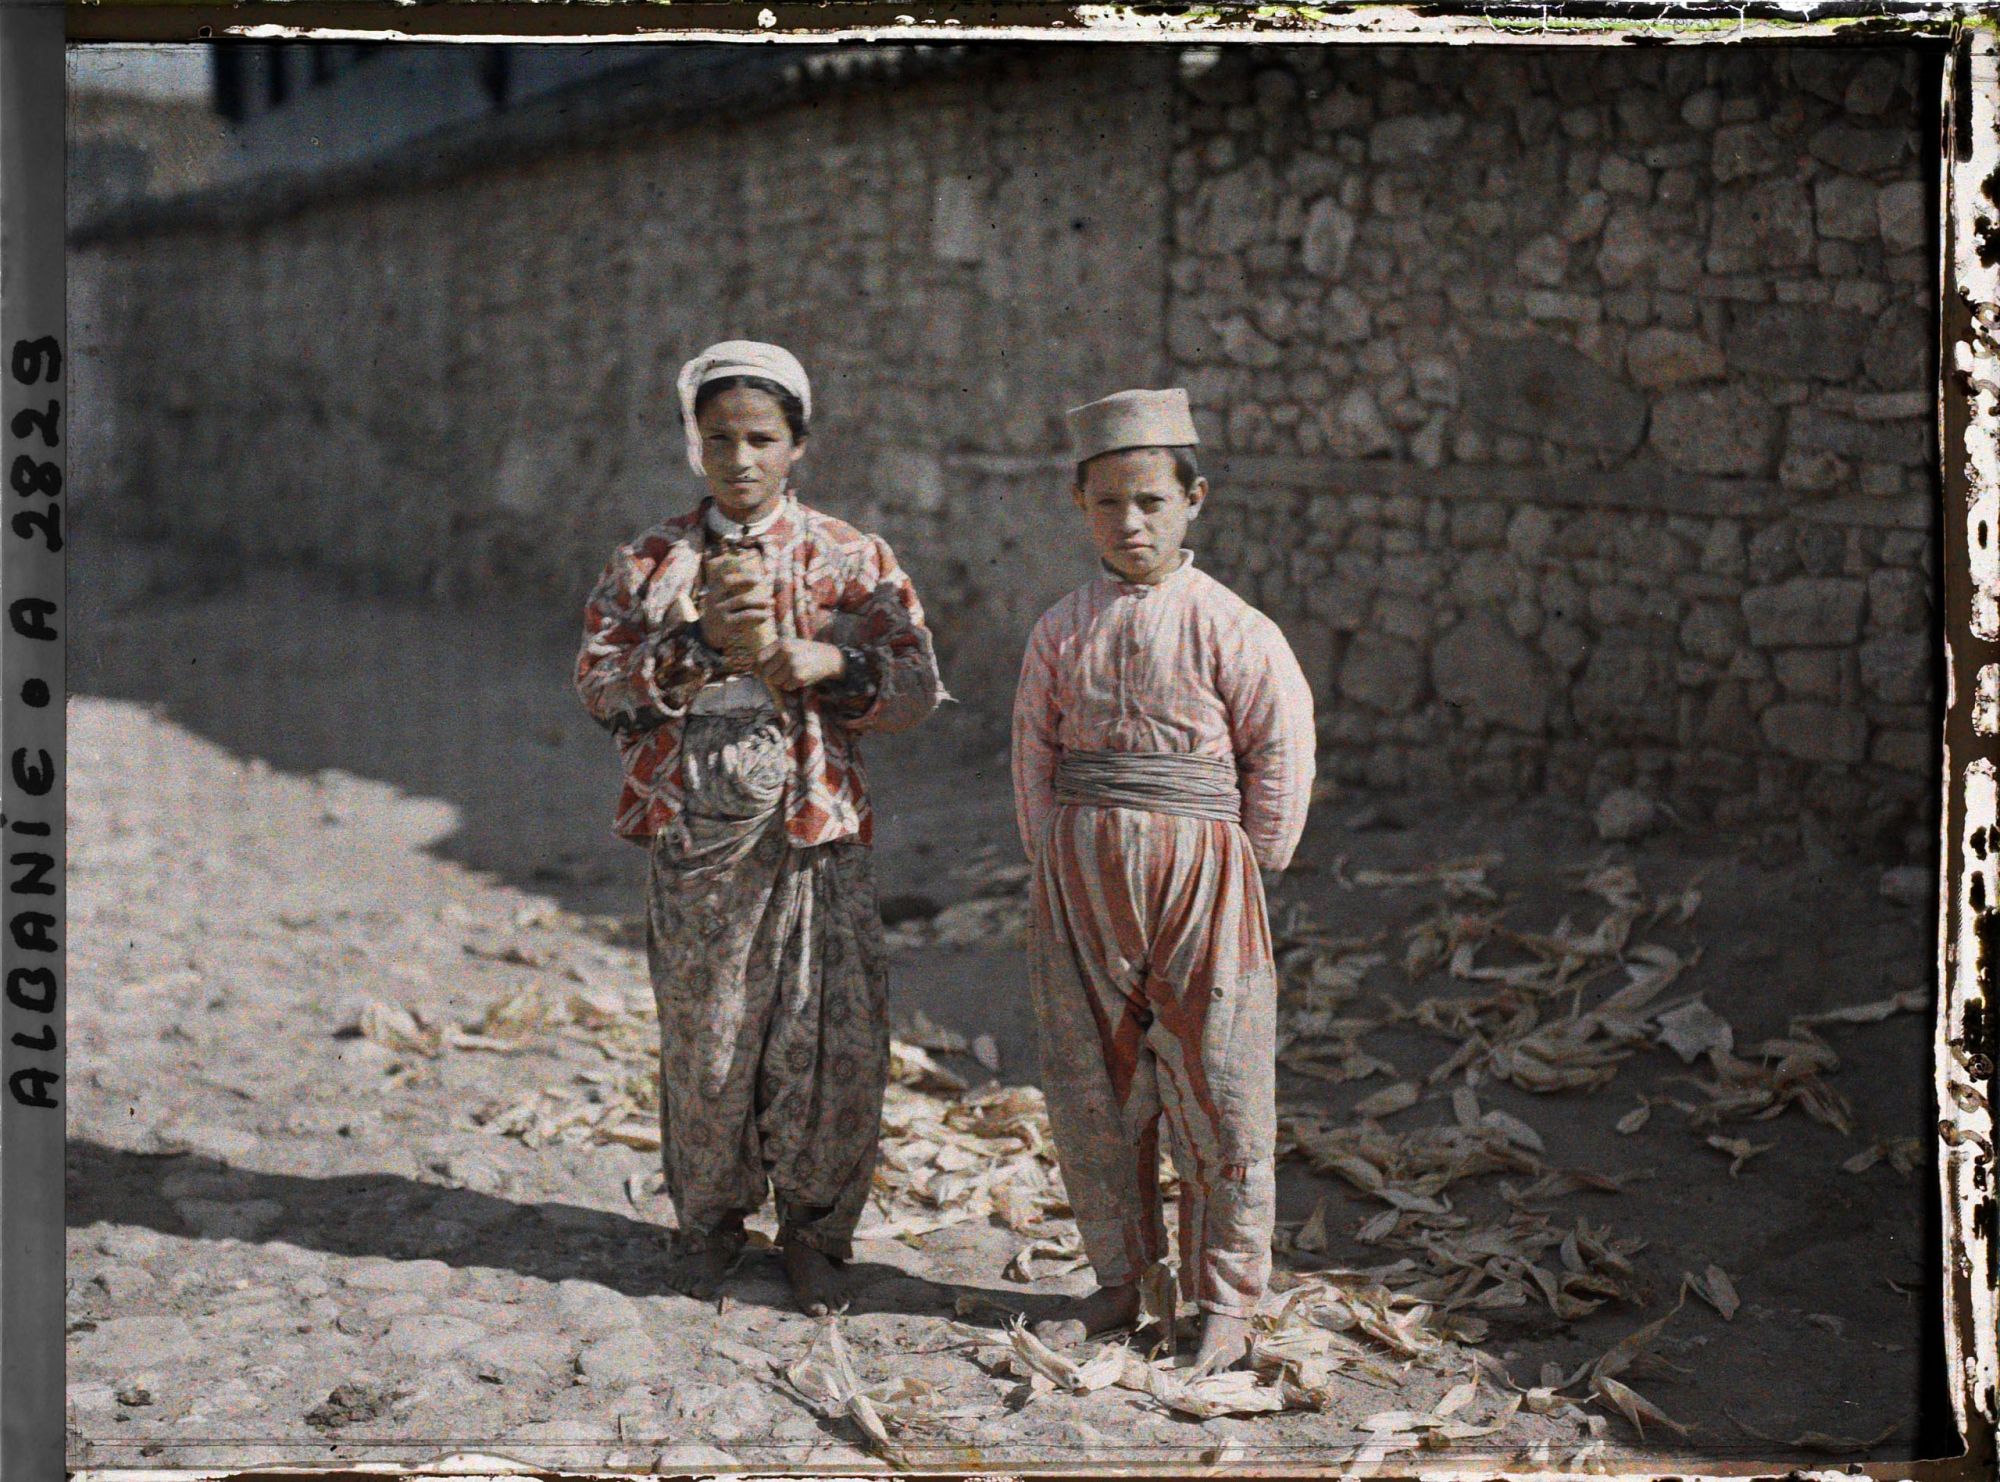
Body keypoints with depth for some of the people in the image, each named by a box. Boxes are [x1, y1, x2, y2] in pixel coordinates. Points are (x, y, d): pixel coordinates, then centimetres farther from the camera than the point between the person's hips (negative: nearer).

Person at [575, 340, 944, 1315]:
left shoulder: (853, 560, 7)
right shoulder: (648, 562, 9)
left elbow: (915, 688, 2)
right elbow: (599, 682, -1)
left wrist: (820, 662, -15)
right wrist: (701, 644, -15)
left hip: (816, 829, -1)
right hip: (694, 831, 1)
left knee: (836, 1042, -3)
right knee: (702, 1039, 7)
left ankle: (815, 1232, 17)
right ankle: (708, 1223, 27)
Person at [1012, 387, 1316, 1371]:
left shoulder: (1231, 629, -7)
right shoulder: (1062, 632, 4)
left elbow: (1281, 754, -3)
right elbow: (1035, 751, 11)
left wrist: (1245, 867, -1)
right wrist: (1054, 858, 7)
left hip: (1199, 872, -4)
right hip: (1081, 876, 4)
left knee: (1215, 1089, 2)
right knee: (1090, 1086, 11)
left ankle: (1225, 1300, 17)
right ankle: (1118, 1278, 28)